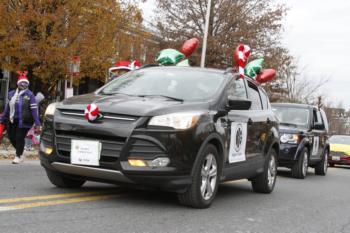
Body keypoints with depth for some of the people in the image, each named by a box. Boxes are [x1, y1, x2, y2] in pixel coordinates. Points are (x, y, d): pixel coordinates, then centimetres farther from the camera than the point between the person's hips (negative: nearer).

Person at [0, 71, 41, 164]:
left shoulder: (29, 95, -1)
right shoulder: (11, 94, 15)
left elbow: (34, 109, -7)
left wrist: (37, 123, -13)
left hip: (23, 121, -5)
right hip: (12, 120, 5)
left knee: (19, 138, -3)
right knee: (11, 137, 7)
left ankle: (18, 156, 14)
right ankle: (20, 153, 29)